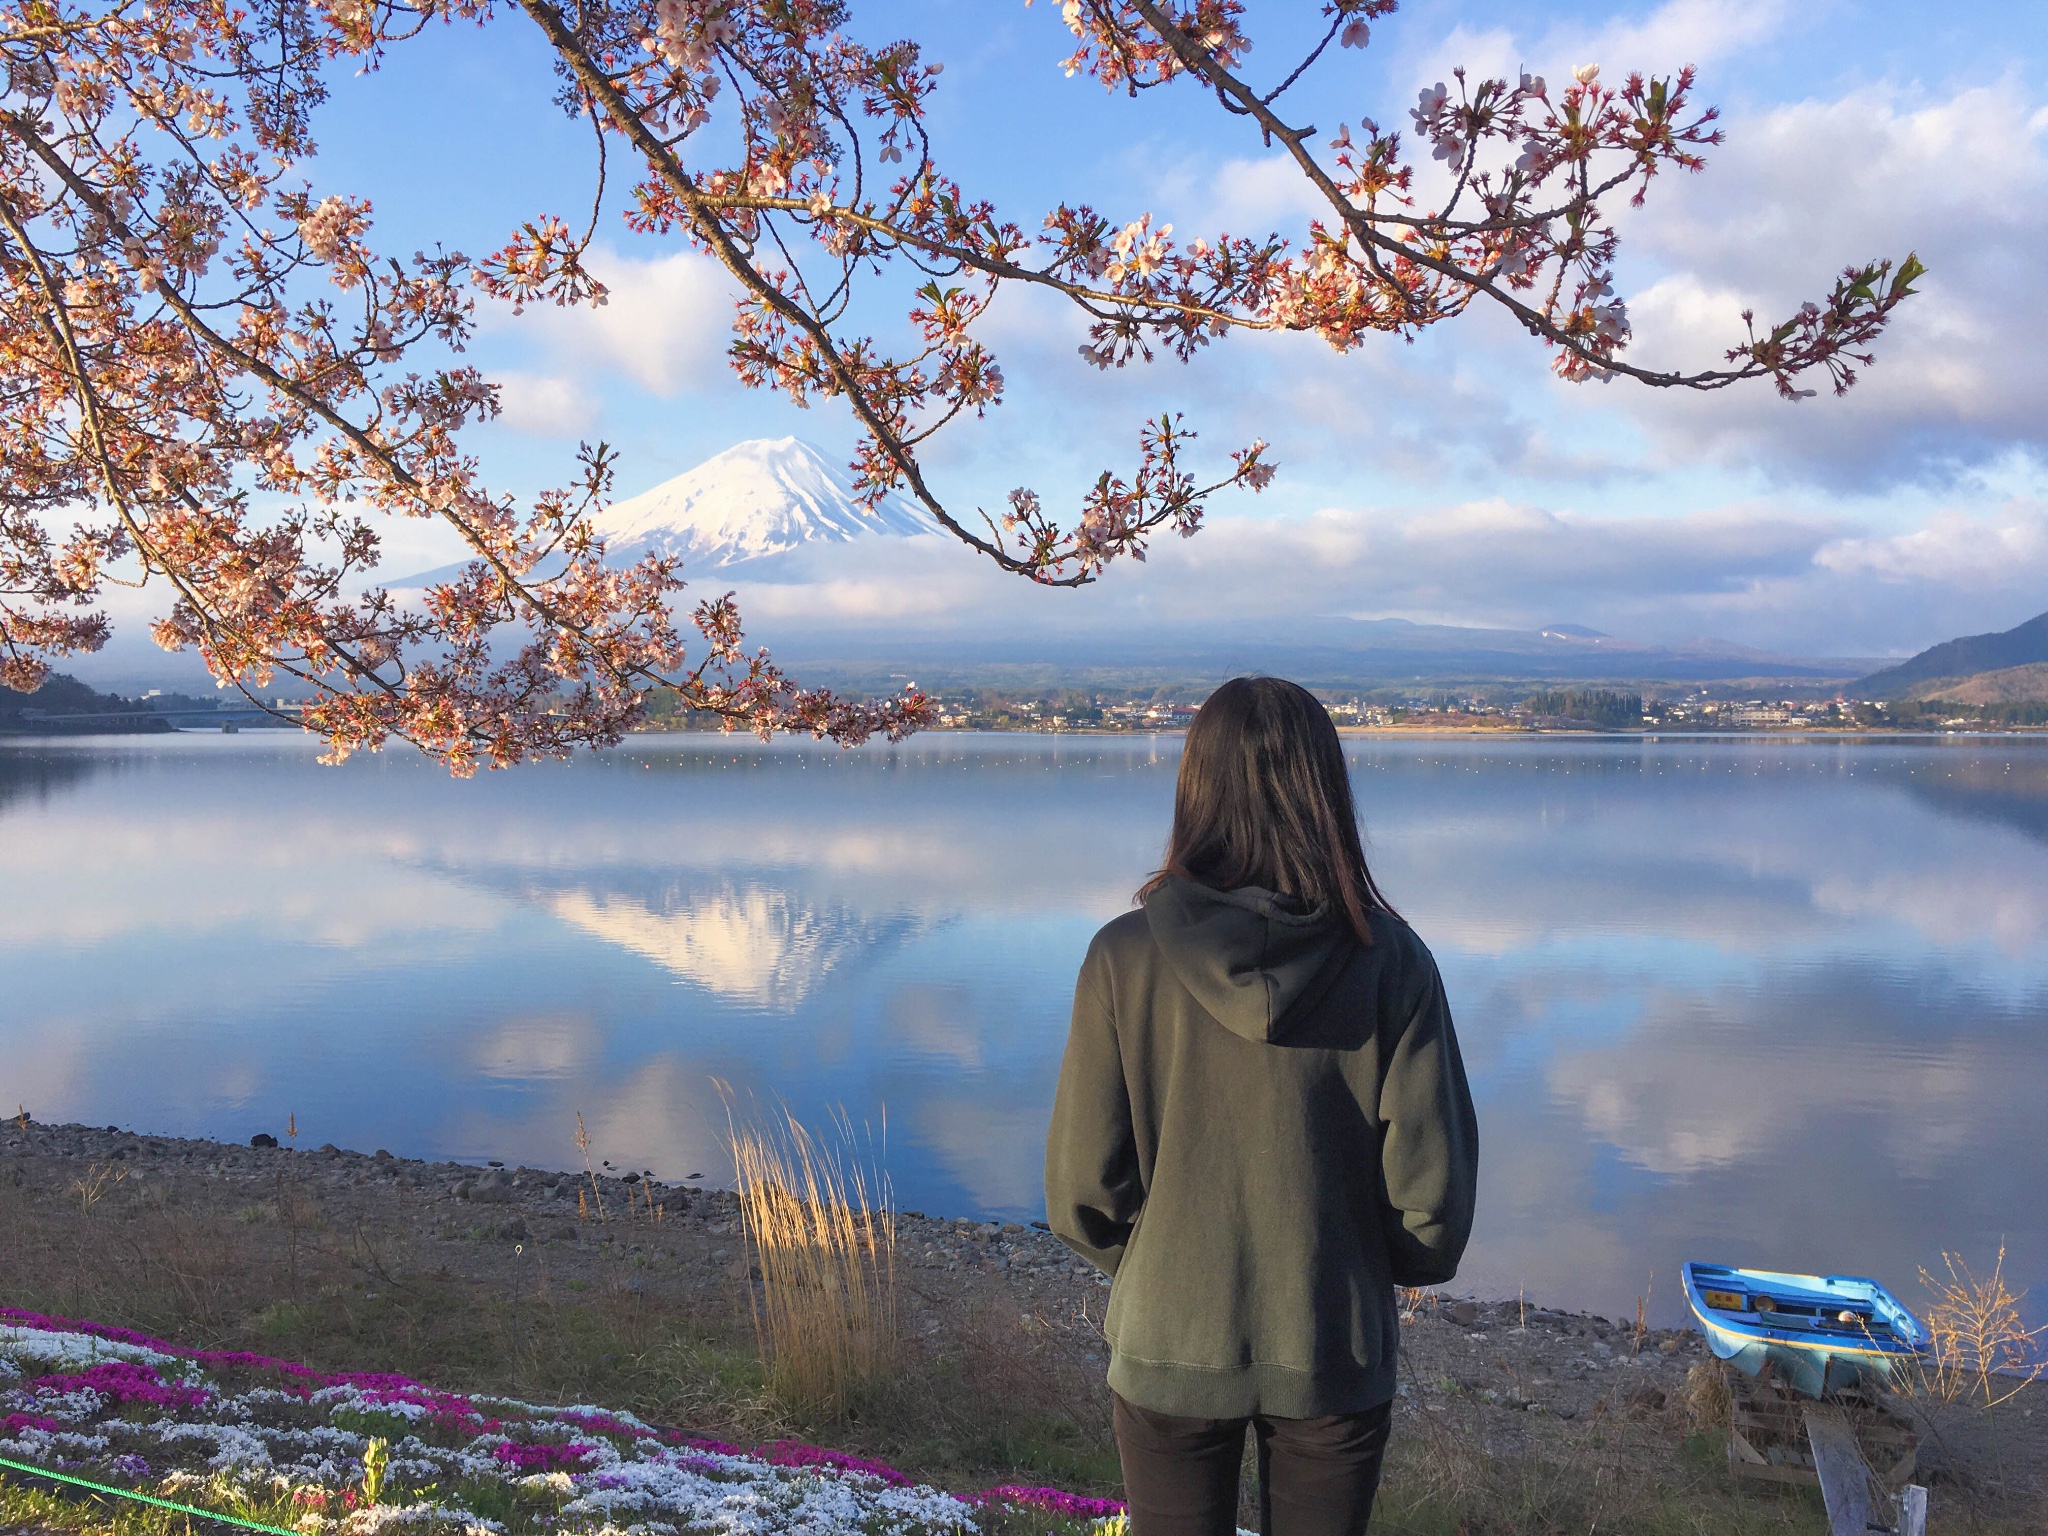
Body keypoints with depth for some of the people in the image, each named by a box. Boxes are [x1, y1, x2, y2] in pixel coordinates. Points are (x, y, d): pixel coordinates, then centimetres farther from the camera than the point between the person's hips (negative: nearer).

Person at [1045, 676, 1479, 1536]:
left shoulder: (1127, 956, -15)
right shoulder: (1391, 960, -14)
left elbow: (1082, 1184, -10)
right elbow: (1432, 1184, -9)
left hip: (1169, 1344, 0)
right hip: (1334, 1351, 1)